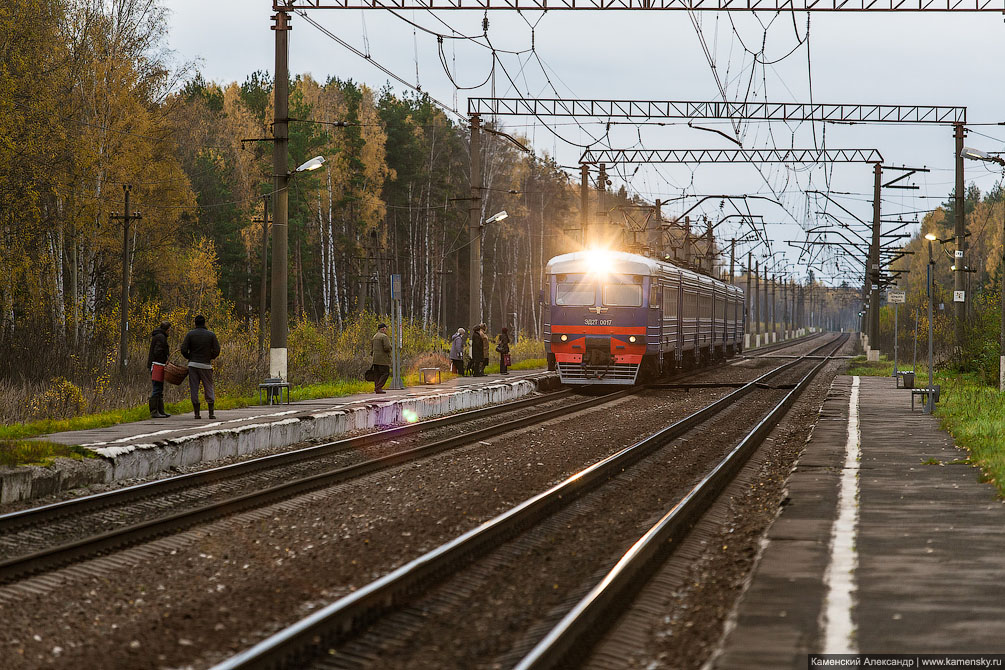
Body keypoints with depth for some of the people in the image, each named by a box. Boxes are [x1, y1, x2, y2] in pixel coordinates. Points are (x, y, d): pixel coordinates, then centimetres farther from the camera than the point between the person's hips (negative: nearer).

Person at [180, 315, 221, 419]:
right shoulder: (211, 335, 1)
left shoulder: (190, 334, 0)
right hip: (206, 365, 0)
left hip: (193, 364, 0)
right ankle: (211, 413, 0)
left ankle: (197, 413, 0)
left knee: (194, 389, 3)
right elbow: (217, 351, -3)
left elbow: (183, 350, -5)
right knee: (208, 388, 7)